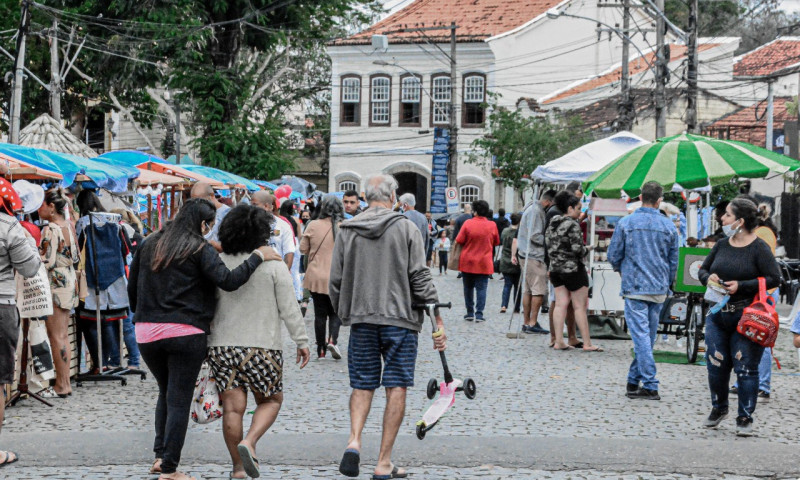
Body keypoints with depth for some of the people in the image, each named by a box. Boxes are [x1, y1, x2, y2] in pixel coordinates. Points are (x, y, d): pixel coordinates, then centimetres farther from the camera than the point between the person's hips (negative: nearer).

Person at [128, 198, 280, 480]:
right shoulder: (200, 249, -6)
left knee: (166, 391, 22)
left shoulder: (150, 245, 12)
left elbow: (132, 288, 16)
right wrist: (258, 257, -9)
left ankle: (160, 455, 15)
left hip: (146, 332, 5)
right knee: (179, 399, 1)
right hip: (185, 333, -5)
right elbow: (227, 281, -18)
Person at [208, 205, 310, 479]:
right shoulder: (273, 265, -6)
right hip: (262, 346, -3)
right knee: (271, 400, 14)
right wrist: (301, 341, 2)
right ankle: (248, 443, -8)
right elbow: (288, 308, -6)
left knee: (233, 406, 5)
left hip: (222, 345, 3)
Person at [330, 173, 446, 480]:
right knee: (396, 388, 3)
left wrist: (343, 314, 21)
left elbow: (336, 280, 6)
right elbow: (420, 278, -7)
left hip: (361, 319, 3)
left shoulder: (347, 231, 3)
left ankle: (354, 441, -10)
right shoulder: (405, 228, -4)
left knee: (362, 385, 13)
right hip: (400, 318, -2)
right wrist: (437, 319, -3)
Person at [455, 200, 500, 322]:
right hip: (484, 262, 0)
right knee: (481, 288, 2)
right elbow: (496, 243, 8)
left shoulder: (468, 223, -9)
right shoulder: (492, 225, -4)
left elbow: (459, 241, -7)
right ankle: (479, 314, -6)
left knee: (468, 288, 13)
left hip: (467, 262, 0)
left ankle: (470, 313, 15)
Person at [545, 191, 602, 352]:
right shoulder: (572, 224, -15)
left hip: (555, 268, 8)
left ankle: (558, 342, 4)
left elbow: (548, 246, 12)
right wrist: (586, 250, -2)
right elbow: (577, 248, -20)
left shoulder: (552, 224, 10)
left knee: (560, 304, 7)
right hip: (572, 268, -7)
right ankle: (587, 344, 4)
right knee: (580, 307, -1)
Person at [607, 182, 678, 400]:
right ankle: (634, 381, 20)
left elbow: (613, 255, -1)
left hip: (634, 287, -3)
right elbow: (674, 262, 9)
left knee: (641, 336, -4)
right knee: (648, 336, 12)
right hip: (659, 289, 3)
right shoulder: (669, 226, 2)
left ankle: (650, 386, -9)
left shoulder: (626, 223, -6)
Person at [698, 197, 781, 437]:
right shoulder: (721, 245, 9)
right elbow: (703, 269, 19)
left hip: (747, 318, -5)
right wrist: (708, 277, -5)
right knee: (715, 365, 8)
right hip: (718, 315, 5)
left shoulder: (759, 248, -8)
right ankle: (718, 408, 30)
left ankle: (745, 418, 9)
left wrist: (741, 286, -17)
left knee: (746, 368, -2)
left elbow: (774, 278, -12)